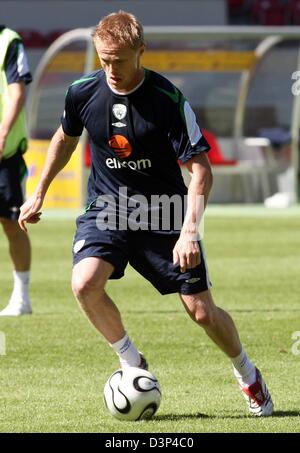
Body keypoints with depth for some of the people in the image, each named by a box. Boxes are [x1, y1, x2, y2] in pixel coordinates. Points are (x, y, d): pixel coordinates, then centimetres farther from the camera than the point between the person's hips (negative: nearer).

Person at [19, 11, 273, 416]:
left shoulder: (168, 99, -19)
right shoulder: (83, 93, -9)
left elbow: (200, 169, -17)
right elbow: (65, 139, 14)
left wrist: (189, 231, -28)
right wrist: (39, 194, 17)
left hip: (163, 214, -2)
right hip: (106, 209, 2)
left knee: (202, 312, -2)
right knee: (84, 283, -26)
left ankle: (248, 376, 28)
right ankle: (132, 362, -2)